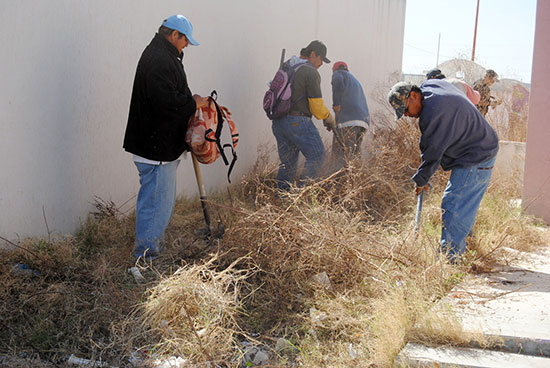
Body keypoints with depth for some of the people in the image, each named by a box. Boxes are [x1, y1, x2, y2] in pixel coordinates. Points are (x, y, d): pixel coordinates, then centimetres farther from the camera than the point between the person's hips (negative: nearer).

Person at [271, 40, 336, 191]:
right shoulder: (311, 72, -8)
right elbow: (317, 106, -10)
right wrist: (330, 120, 7)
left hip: (278, 122, 8)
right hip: (297, 121, -8)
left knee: (287, 162, 12)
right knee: (317, 156, -1)